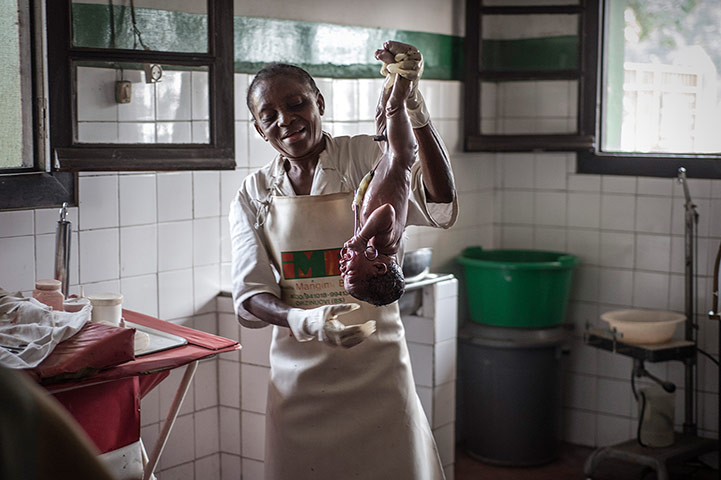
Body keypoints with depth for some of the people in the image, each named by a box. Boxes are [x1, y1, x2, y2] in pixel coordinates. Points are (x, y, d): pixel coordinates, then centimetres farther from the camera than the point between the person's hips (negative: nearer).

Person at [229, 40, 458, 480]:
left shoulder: (365, 158, -6)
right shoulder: (254, 195, 3)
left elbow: (440, 207, -22)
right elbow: (250, 295, -2)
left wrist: (414, 108, -31)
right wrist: (304, 321, -23)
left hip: (378, 364, -2)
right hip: (299, 373, 2)